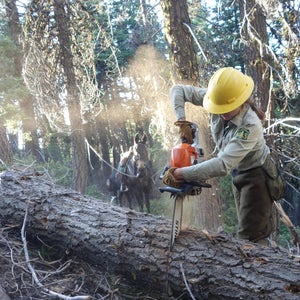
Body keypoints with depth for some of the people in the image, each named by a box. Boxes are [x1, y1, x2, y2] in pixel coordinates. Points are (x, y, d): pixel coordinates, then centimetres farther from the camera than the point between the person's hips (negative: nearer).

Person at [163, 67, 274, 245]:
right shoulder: (217, 100, -19)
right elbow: (178, 90, -9)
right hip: (237, 173, 7)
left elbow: (223, 165, -44)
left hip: (256, 175, -7)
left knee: (250, 236, -11)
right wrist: (181, 119, -25)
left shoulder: (251, 126, -37)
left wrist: (179, 174, -45)